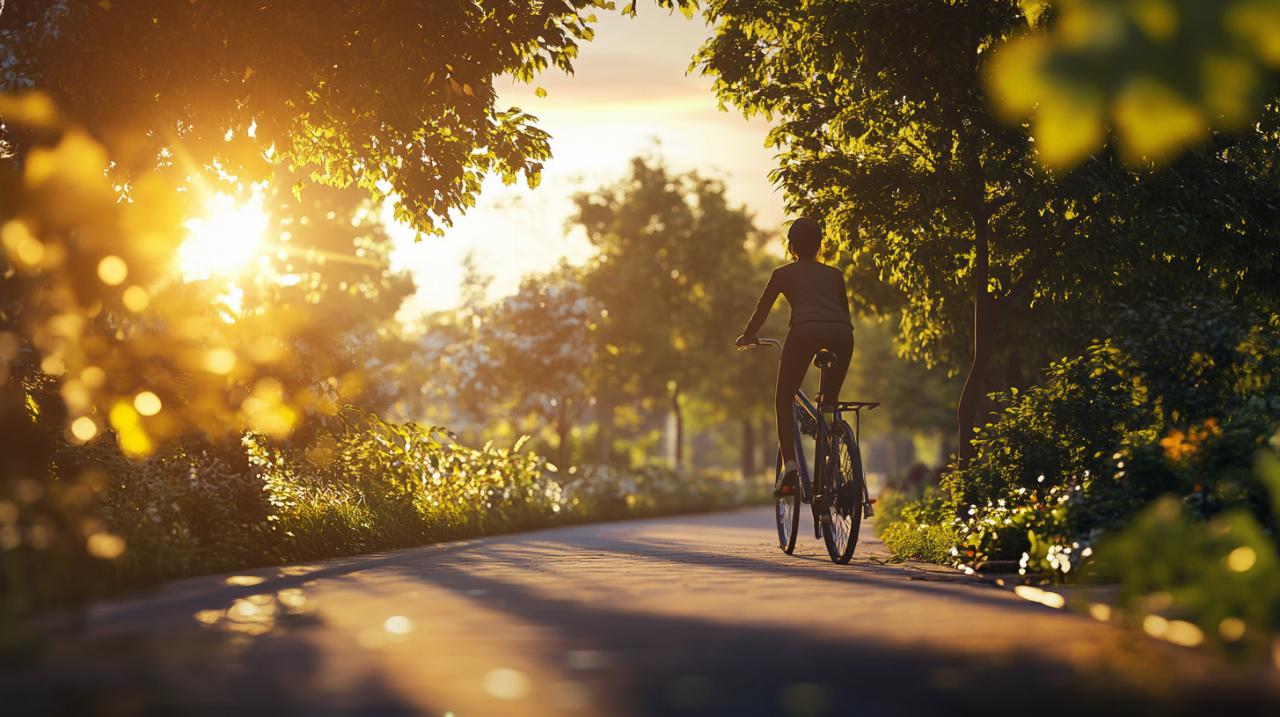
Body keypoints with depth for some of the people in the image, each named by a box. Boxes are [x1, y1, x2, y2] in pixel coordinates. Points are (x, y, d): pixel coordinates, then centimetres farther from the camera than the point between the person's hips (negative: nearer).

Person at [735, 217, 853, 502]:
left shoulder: (783, 273, 24)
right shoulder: (834, 274, 31)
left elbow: (762, 310, 31)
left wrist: (747, 337, 48)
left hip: (805, 331, -3)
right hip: (841, 334, 3)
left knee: (783, 400, 9)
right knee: (830, 401, 21)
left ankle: (790, 466, -11)